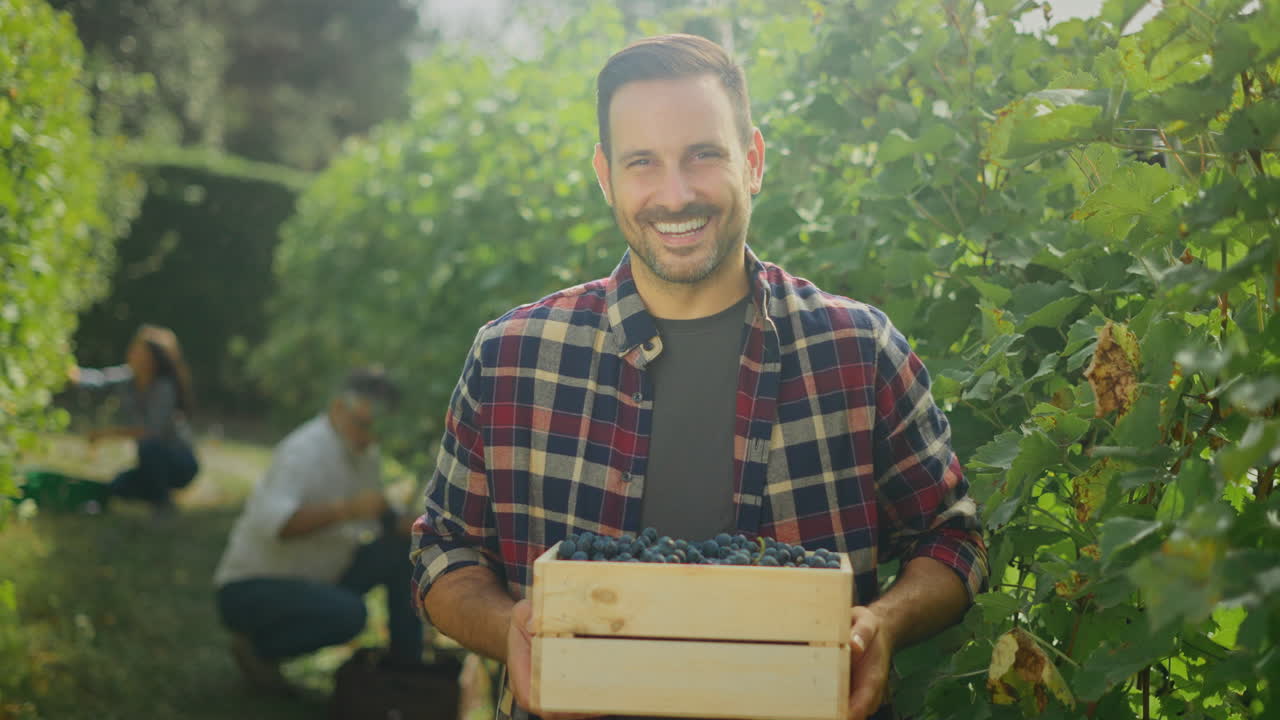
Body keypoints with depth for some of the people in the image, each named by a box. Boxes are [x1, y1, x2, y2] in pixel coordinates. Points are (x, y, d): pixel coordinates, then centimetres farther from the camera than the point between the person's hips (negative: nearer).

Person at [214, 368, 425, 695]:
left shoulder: (367, 454, 5)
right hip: (251, 590, -9)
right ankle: (258, 648, -10)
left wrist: (406, 523, -6)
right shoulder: (305, 451, -22)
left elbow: (381, 516, 17)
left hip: (314, 582, 9)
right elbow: (270, 521, -38)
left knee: (404, 549, -3)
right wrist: (347, 509, -46)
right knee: (349, 613, -34)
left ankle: (406, 659, 8)